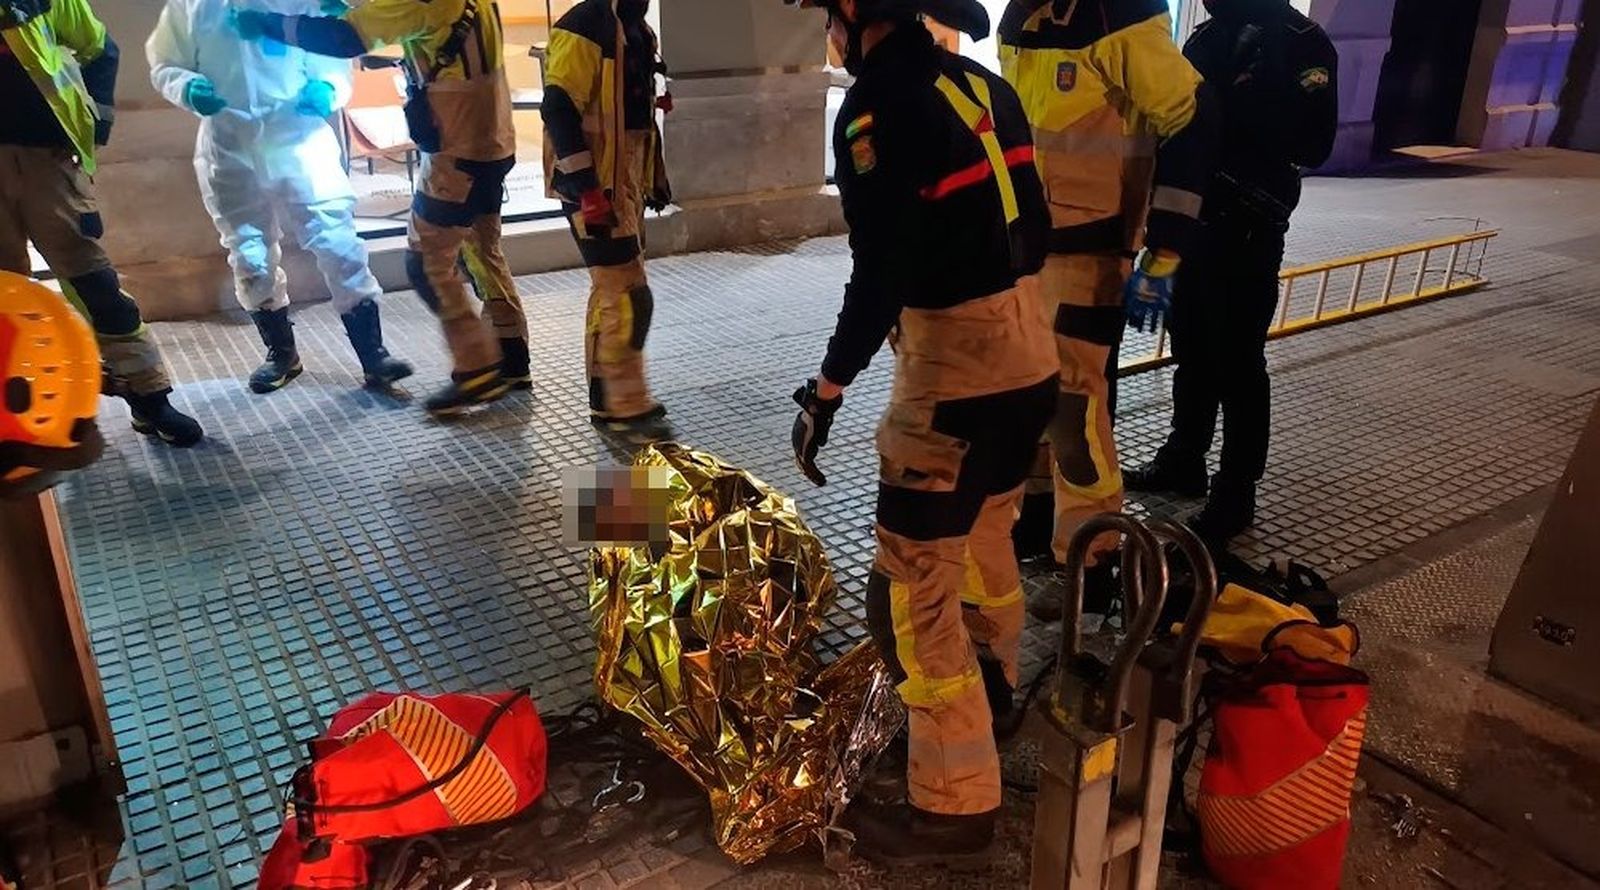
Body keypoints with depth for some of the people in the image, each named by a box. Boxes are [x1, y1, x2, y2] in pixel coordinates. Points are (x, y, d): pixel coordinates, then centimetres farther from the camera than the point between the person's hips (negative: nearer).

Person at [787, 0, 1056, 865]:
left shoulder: (878, 104, -15)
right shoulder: (985, 86, 10)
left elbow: (882, 272, -20)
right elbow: (1032, 226, 14)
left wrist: (828, 387, -11)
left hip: (955, 368, -9)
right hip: (1031, 351, 9)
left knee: (912, 586, -1)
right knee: (985, 529, 28)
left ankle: (955, 804, 9)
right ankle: (992, 689, 50)